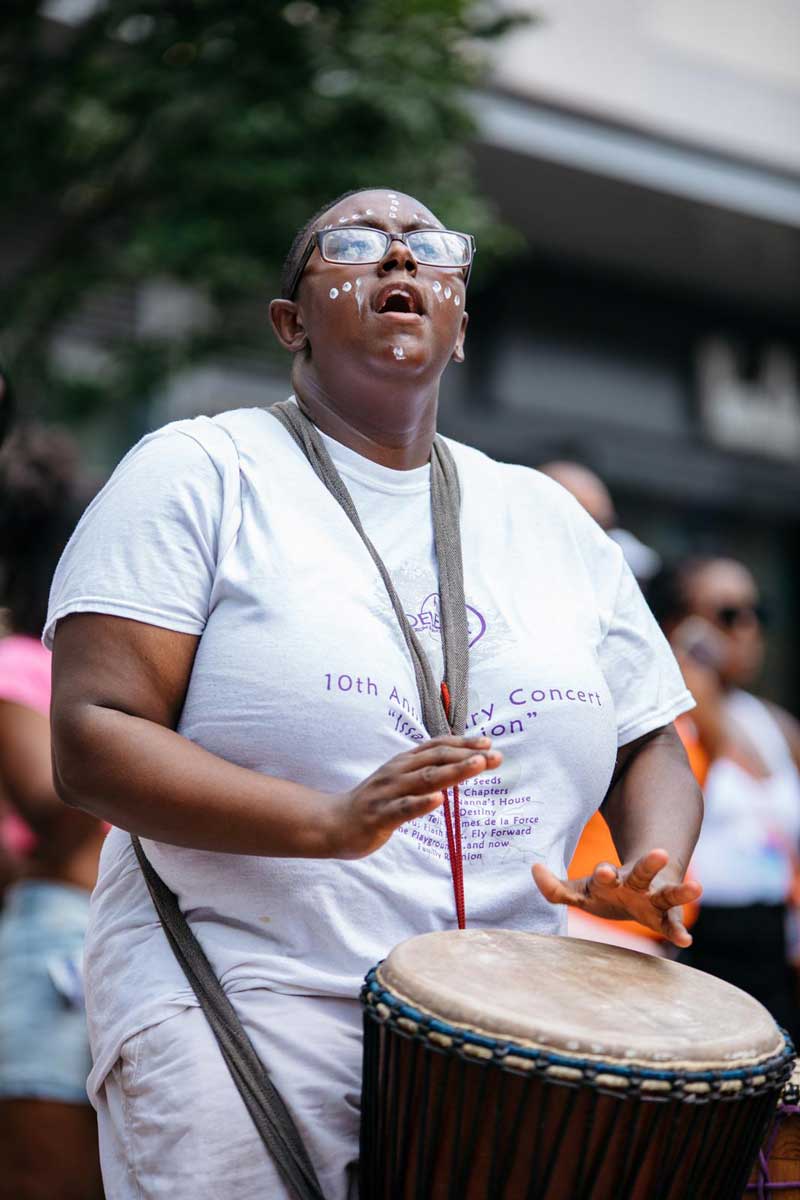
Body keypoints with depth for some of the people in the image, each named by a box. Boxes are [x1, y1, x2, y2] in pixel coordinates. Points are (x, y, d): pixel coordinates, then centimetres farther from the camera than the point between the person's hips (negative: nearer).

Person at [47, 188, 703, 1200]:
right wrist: (327, 822, -23)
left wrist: (657, 869, -4)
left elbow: (649, 744, 19)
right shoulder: (201, 472, 0)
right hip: (249, 994, -4)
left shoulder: (549, 520, 15)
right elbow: (91, 739, -9)